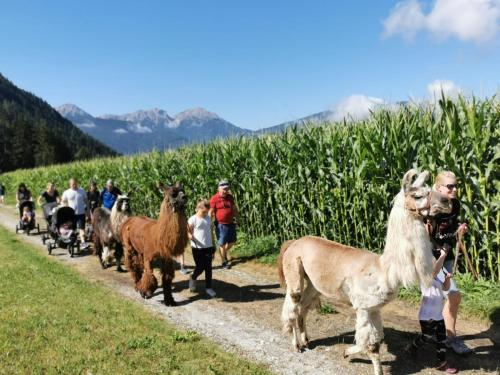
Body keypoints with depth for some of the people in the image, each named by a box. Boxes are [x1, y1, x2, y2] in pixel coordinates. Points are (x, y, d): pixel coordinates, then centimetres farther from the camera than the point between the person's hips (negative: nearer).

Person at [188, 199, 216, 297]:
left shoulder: (209, 218, 6)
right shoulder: (193, 219, -8)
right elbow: (188, 232, -7)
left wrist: (213, 246, 14)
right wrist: (190, 236, -31)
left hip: (208, 247, 4)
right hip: (197, 248, -4)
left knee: (208, 267, 5)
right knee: (200, 267, 2)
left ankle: (209, 287, 15)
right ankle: (193, 278, 33)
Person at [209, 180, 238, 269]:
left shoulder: (230, 197, 4)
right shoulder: (214, 198, -12)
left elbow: (234, 208, 17)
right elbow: (211, 212, -11)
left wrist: (236, 217, 17)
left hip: (231, 223, 6)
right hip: (221, 225, -6)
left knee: (232, 242, 16)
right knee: (222, 244, 5)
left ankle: (225, 253, 42)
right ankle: (224, 262, 18)